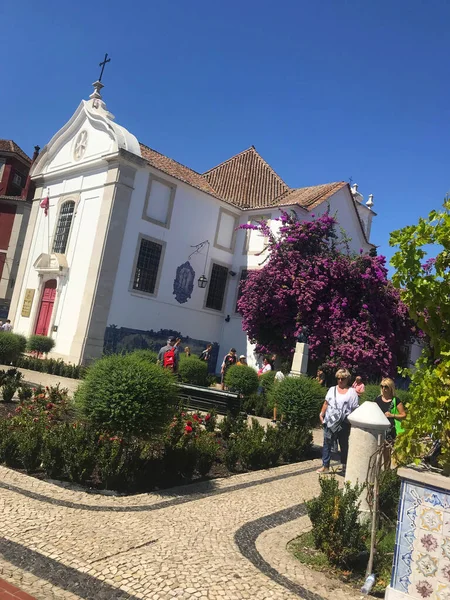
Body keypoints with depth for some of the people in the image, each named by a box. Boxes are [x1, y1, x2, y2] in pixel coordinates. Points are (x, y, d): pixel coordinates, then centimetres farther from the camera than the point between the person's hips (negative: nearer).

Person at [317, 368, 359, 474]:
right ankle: (325, 466, 6)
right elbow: (326, 403, 11)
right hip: (331, 421, 2)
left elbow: (355, 409, -1)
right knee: (327, 443, 2)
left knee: (344, 444, 11)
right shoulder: (332, 389, 10)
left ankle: (344, 465, 25)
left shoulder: (352, 392, 1)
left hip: (344, 423, -2)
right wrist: (322, 414, 4)